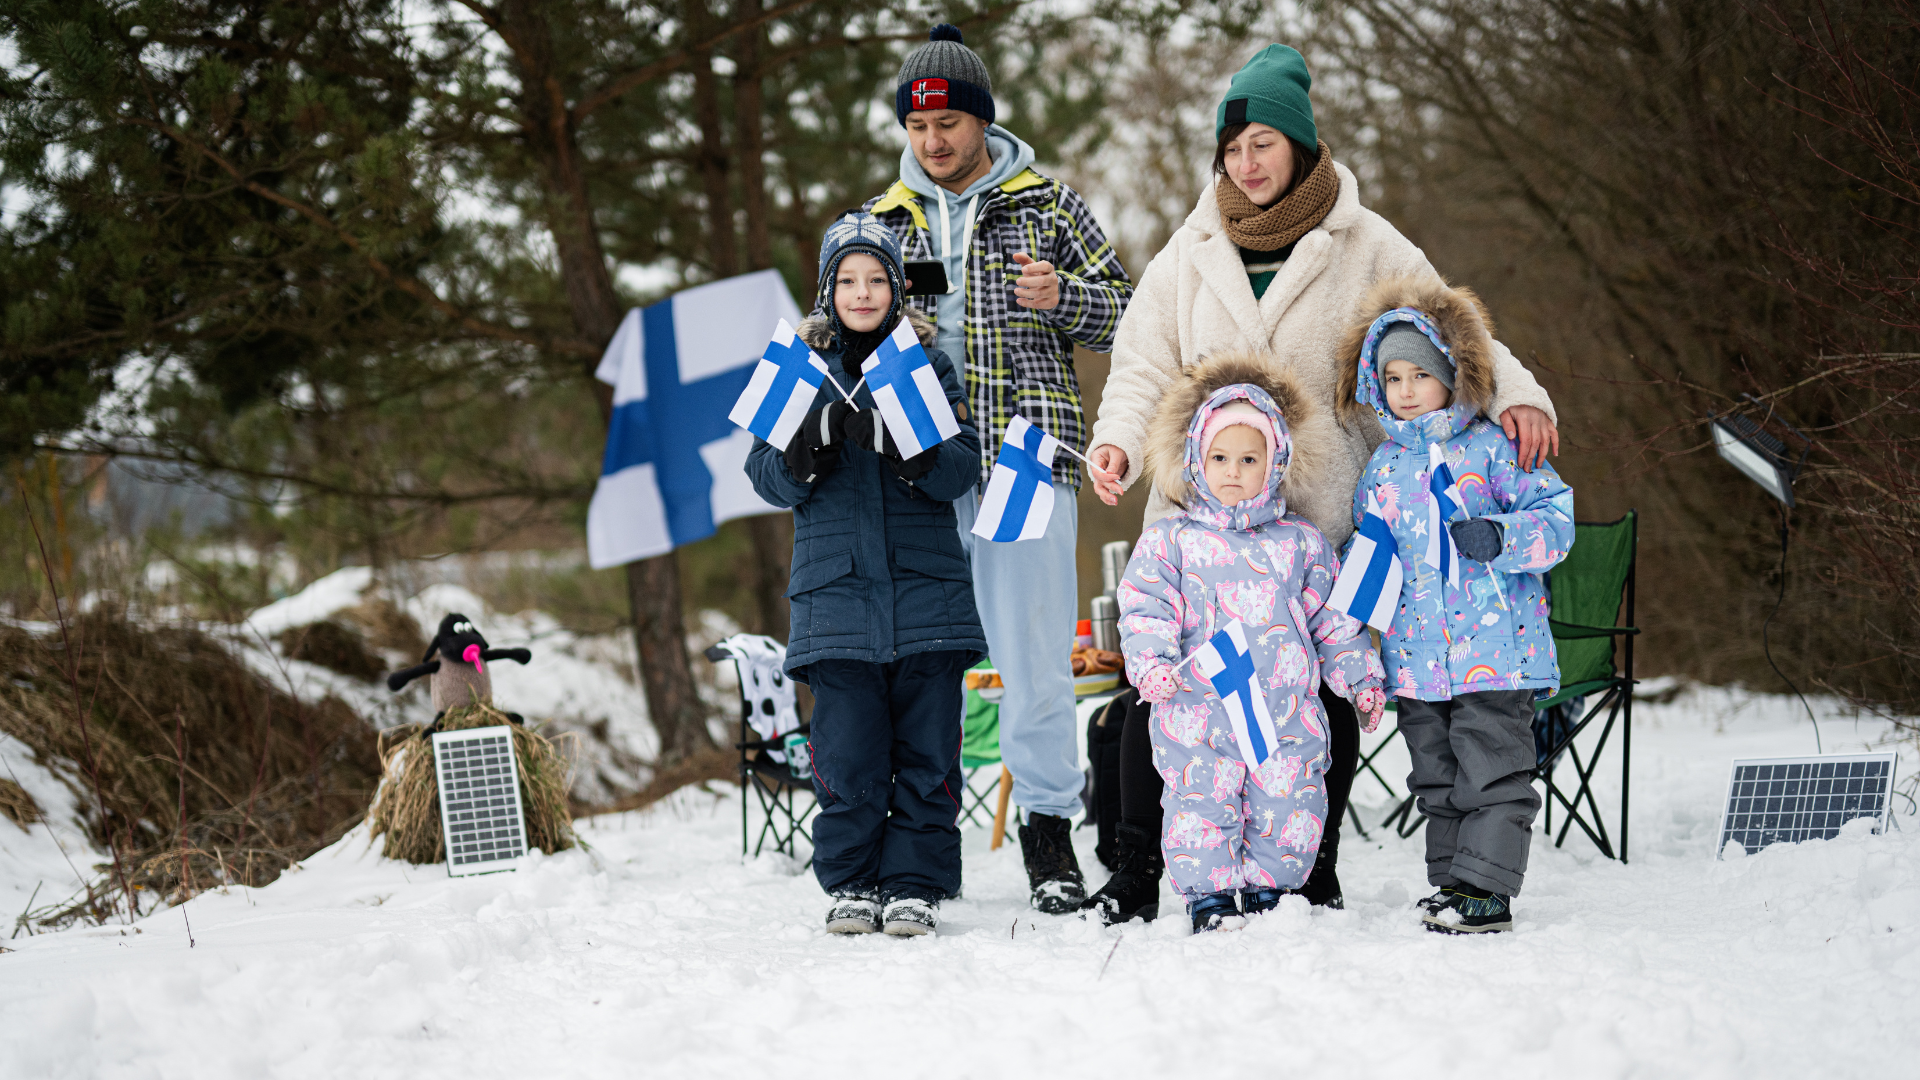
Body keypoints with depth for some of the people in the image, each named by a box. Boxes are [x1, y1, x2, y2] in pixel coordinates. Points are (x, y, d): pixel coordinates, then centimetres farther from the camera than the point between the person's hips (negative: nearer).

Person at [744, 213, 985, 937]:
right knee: (848, 752, -4)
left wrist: (894, 441, -20)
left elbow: (962, 469, -2)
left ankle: (916, 884, 8)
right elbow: (770, 480, 3)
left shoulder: (927, 361, 8)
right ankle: (852, 884, 8)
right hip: (836, 587, 0)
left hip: (925, 585, 0)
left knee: (926, 751, 0)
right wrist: (818, 436, -16)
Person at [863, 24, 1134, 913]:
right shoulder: (884, 222, 15)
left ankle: (1048, 827, 6)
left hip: (1023, 453, -3)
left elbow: (1123, 310, 8)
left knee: (1033, 654, -4)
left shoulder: (1047, 207, 7)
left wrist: (1061, 297, -11)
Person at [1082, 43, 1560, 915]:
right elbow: (1145, 366, 9)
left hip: (1317, 517, -2)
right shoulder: (1190, 253, 11)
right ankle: (1138, 869, 6)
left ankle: (1313, 876, 14)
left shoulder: (1365, 247, 3)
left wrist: (1515, 393, -17)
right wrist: (1120, 441, -11)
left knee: (1319, 691, 1)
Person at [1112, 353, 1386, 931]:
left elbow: (1333, 618, 16)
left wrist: (1360, 677, 12)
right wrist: (1151, 661, -16)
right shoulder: (1170, 539, 5)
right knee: (1201, 807, -2)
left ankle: (1268, 887, 18)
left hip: (1286, 709, 2)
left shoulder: (1300, 542, 11)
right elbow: (1144, 607, 0)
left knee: (1289, 810, 2)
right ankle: (1209, 895, 10)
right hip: (1198, 709, -2)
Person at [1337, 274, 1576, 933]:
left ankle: (1486, 889, -3)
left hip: (1493, 651, -5)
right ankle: (1451, 881, 20)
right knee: (1437, 779, 12)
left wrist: (1501, 537, -22)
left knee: (1492, 772, -5)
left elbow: (1555, 515, -7)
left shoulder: (1492, 448, -3)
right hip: (1416, 655, 6)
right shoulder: (1382, 468, 12)